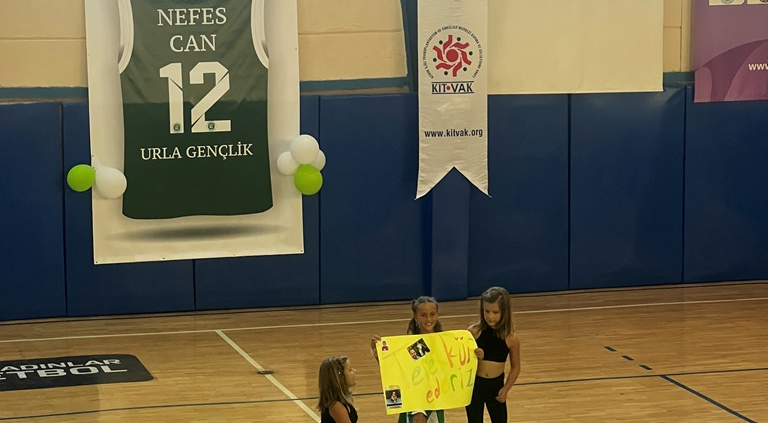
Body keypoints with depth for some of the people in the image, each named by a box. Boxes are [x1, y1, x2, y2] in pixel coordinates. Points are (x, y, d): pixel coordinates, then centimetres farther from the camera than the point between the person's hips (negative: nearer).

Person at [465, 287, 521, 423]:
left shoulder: (511, 339, -9)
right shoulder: (474, 331, -10)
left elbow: (515, 367, 1)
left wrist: (506, 389, -7)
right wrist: (474, 357, -25)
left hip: (496, 386, 0)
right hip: (474, 384, 0)